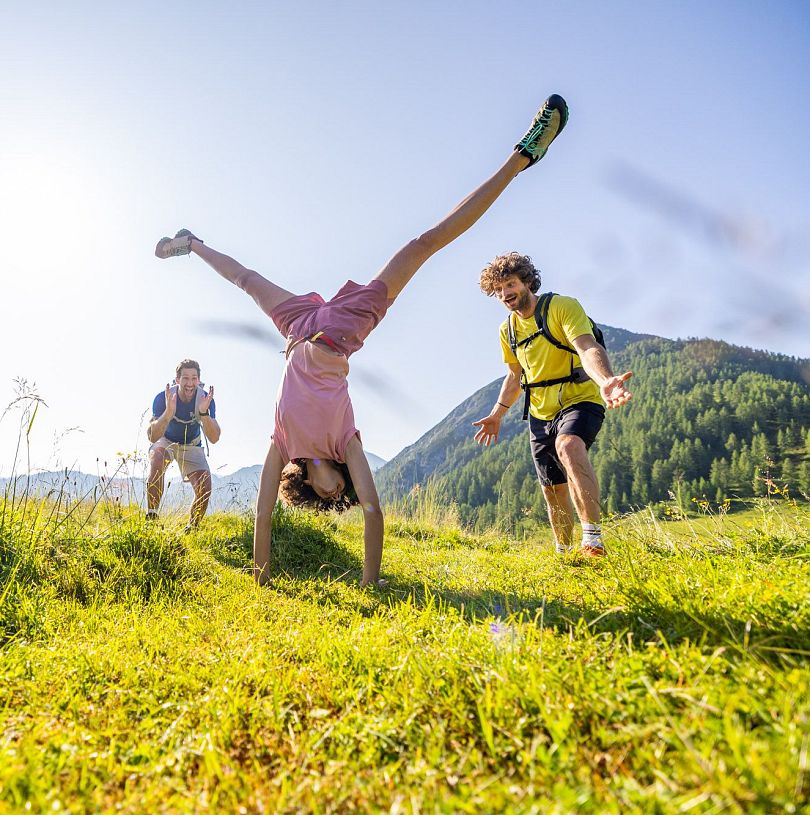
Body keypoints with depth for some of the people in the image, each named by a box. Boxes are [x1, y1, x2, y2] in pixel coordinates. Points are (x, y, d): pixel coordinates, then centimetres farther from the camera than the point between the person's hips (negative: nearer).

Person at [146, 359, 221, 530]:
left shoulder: (206, 399, -24)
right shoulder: (163, 397, -26)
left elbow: (214, 439, -30)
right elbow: (152, 437, -35)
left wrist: (204, 413, -47)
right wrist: (169, 412, -51)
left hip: (192, 445, 1)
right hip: (166, 441, -1)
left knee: (204, 490, -13)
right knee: (156, 459, -36)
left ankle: (191, 528, 12)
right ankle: (151, 516, -28)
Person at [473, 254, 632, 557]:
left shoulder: (563, 306, -12)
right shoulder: (507, 330, 8)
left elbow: (588, 348, -29)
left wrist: (605, 380, -49)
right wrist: (497, 413, 14)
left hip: (580, 399, -6)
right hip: (540, 414, 7)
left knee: (568, 445, -38)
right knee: (553, 490, 10)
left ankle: (593, 538, -37)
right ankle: (563, 553, 29)